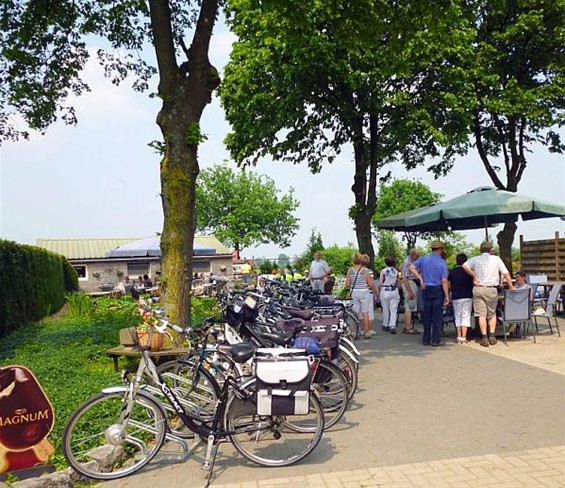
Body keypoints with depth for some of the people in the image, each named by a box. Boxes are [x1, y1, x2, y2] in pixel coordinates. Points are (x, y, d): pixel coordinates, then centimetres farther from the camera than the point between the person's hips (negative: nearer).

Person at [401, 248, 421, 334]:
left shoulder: (413, 261, 13)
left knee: (410, 307, 13)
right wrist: (410, 291, -24)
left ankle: (407, 327, 20)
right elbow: (405, 278, -21)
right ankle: (408, 328, -6)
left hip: (414, 283, 10)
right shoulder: (407, 262, -16)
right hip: (409, 283, -10)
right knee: (409, 307, -8)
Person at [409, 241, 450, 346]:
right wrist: (447, 295, -7)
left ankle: (426, 339, 13)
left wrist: (420, 279, -1)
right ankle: (436, 340, 3)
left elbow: (411, 267, -4)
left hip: (426, 289, 4)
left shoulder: (423, 258, 1)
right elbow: (444, 281, -11)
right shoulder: (442, 263, -8)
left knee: (427, 315, 9)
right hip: (438, 290, -3)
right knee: (437, 315, 2)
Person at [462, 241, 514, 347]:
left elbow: (465, 266, -7)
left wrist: (474, 276, 1)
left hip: (478, 288, 0)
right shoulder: (496, 259, 5)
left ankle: (484, 338, -4)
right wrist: (511, 287, 11)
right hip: (491, 289, 0)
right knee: (492, 314, 15)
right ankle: (492, 336, 7)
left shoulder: (475, 259, 7)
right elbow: (506, 274, 3)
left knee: (481, 314, 1)